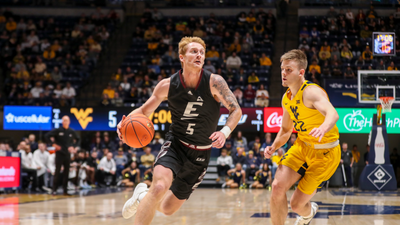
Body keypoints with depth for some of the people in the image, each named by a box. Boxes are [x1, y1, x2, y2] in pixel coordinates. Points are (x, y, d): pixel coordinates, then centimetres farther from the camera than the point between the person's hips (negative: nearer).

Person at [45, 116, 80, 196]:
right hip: (59, 153, -3)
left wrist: (76, 147, 7)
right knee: (57, 172, -3)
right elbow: (47, 136, -8)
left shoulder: (72, 132, 5)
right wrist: (54, 144, -11)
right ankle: (54, 190, 2)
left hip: (67, 154, 3)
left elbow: (78, 139, 21)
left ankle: (65, 190, 11)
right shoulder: (57, 130, -6)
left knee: (66, 172, 5)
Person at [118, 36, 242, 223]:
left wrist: (225, 132, -32)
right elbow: (144, 110, 1)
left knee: (168, 208, 12)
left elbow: (236, 111, -12)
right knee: (160, 186, -33)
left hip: (201, 154, 2)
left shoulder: (214, 82, -15)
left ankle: (143, 195, 45)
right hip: (175, 145, -2)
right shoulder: (167, 85, -12)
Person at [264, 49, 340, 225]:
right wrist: (273, 147, 0)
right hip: (302, 146, 6)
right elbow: (286, 130, 19)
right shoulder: (287, 98, 3)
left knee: (297, 204, -2)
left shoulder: (311, 92, -23)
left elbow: (333, 114, -44)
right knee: (278, 186, -16)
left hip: (325, 153, -6)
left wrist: (323, 128, -67)